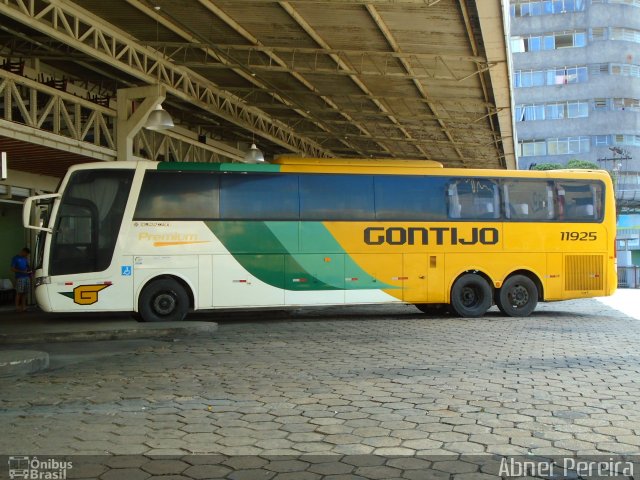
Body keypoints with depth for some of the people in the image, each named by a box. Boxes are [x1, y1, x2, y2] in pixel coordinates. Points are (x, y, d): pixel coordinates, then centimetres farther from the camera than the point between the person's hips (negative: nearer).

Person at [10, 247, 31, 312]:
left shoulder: (25, 258, 19)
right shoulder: (15, 258, 0)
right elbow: (13, 269, -6)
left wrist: (29, 270, 4)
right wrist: (22, 271, -15)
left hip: (27, 277, 6)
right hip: (20, 278, -6)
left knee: (25, 293, 2)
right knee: (19, 293, -8)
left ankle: (23, 306, 6)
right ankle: (17, 307, -4)